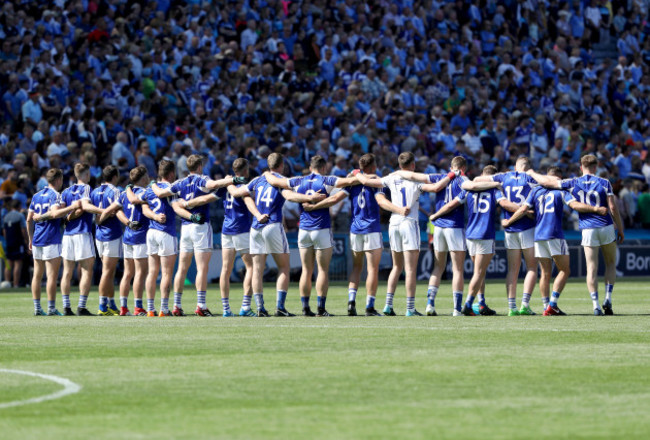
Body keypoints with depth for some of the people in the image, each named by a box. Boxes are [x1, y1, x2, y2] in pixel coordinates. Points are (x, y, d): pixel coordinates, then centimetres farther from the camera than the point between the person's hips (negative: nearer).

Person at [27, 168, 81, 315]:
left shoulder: (36, 196, 14)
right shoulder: (55, 195, -8)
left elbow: (29, 219, 16)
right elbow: (54, 213, -25)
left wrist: (30, 239, 23)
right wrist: (72, 207, -27)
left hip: (37, 240, 7)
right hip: (51, 241, -7)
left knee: (37, 275, 9)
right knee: (52, 276, -5)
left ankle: (37, 308, 9)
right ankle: (51, 308, -6)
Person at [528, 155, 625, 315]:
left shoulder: (574, 184, 0)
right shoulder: (604, 183, -2)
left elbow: (547, 182, 3)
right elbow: (613, 208, -4)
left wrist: (532, 173, 20)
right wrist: (620, 229, 6)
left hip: (588, 229, 0)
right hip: (606, 227, 0)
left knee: (592, 268, 0)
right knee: (610, 263, 17)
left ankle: (596, 305, -6)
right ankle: (607, 300, 6)